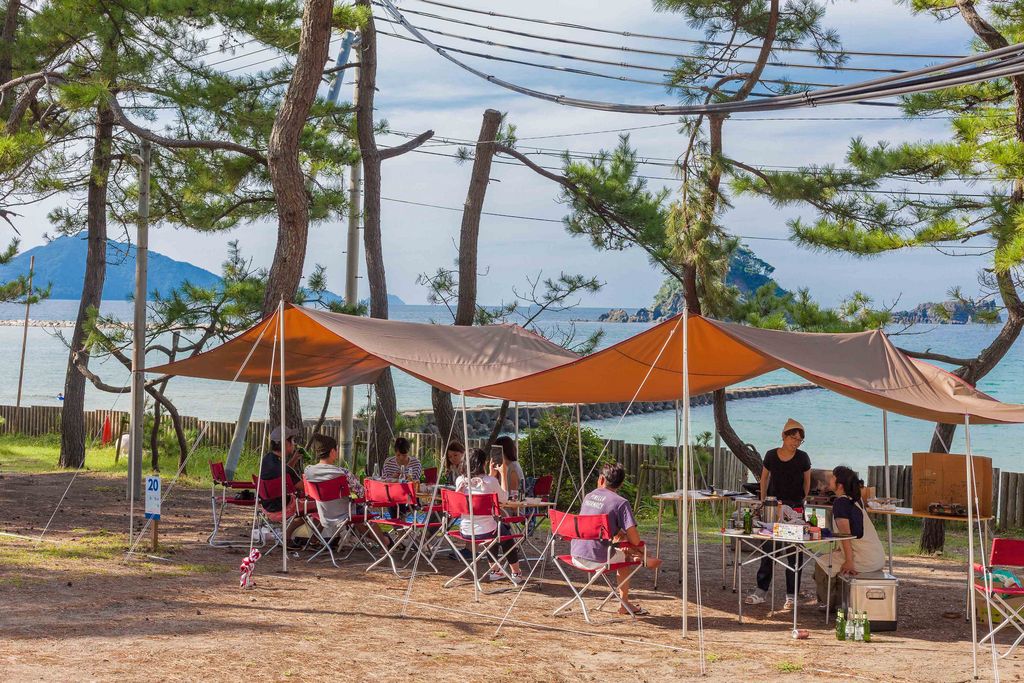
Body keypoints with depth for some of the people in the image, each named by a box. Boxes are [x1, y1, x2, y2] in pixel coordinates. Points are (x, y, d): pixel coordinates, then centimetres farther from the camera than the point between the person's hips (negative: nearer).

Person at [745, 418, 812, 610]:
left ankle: (791, 596, 6)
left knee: (793, 552, 0)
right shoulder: (771, 456, 0)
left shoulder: (802, 458, -4)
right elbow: (764, 478, 15)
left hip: (795, 508, -2)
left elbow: (807, 481, 10)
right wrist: (763, 500, 12)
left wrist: (801, 501, 8)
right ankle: (761, 591, 8)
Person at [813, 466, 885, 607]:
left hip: (865, 560, -9)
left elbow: (846, 534, -18)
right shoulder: (856, 500, 13)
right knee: (831, 556, 27)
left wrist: (849, 562, -19)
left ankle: (828, 603, 15)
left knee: (821, 564, 4)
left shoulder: (840, 502, -14)